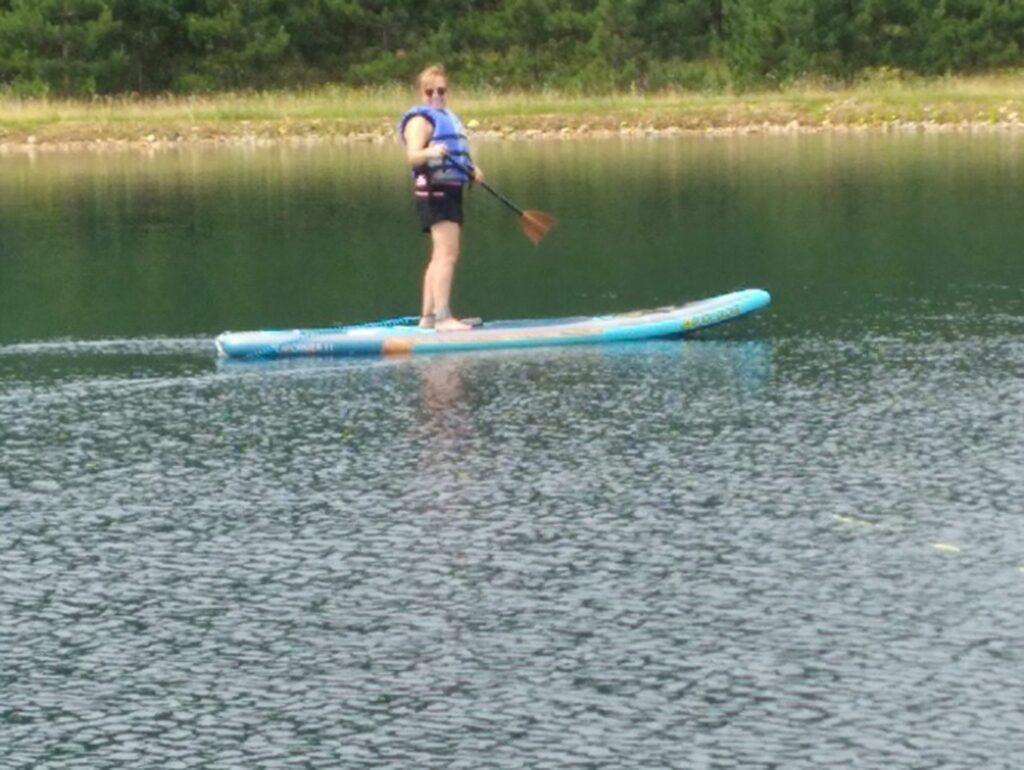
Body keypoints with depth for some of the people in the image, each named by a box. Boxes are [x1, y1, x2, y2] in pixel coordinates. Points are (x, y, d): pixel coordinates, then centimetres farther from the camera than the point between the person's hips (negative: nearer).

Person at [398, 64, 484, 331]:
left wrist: (472, 170, 12)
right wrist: (430, 152, -43)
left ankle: (428, 316, 18)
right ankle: (442, 317, -24)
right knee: (447, 253, -18)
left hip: (451, 190, 10)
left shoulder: (447, 117, 22)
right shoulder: (421, 119, -9)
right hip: (434, 190, -10)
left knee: (440, 256, 13)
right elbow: (413, 156, -22)